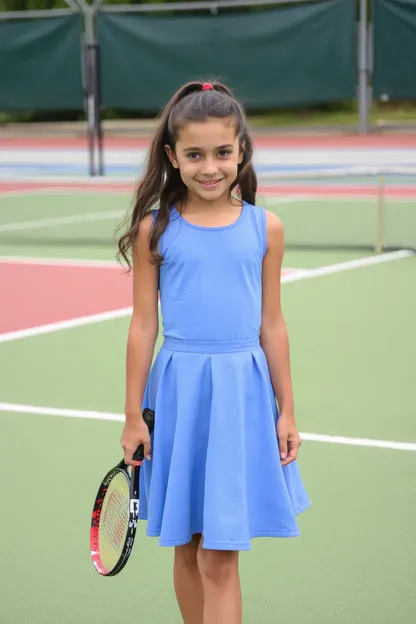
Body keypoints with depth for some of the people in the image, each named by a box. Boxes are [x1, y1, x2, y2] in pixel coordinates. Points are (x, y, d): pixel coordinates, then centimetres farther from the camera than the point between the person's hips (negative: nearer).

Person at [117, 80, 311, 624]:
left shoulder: (265, 229, 0)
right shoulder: (155, 230, -2)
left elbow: (271, 325, 6)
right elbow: (144, 325, 1)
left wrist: (286, 412, 7)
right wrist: (134, 417, 2)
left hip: (242, 394, 0)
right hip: (178, 394, 0)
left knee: (220, 558, -1)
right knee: (188, 549, 11)